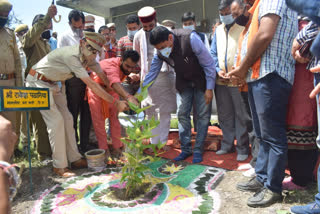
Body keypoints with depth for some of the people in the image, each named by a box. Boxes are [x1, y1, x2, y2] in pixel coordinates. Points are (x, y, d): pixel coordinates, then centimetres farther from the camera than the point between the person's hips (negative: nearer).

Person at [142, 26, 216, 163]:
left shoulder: (190, 38, -30)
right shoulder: (160, 53, -16)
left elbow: (209, 63, -22)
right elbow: (151, 74, -6)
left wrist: (209, 88, -19)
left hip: (201, 80, -3)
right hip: (183, 82, 4)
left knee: (202, 115, -2)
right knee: (182, 114, 1)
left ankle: (198, 150, 10)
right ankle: (186, 149, 14)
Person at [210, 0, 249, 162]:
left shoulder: (243, 27, -2)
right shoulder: (218, 30, 16)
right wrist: (218, 70, 1)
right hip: (220, 81, 6)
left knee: (241, 116, 2)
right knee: (224, 115, 13)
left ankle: (242, 148, 14)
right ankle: (227, 145, 26)